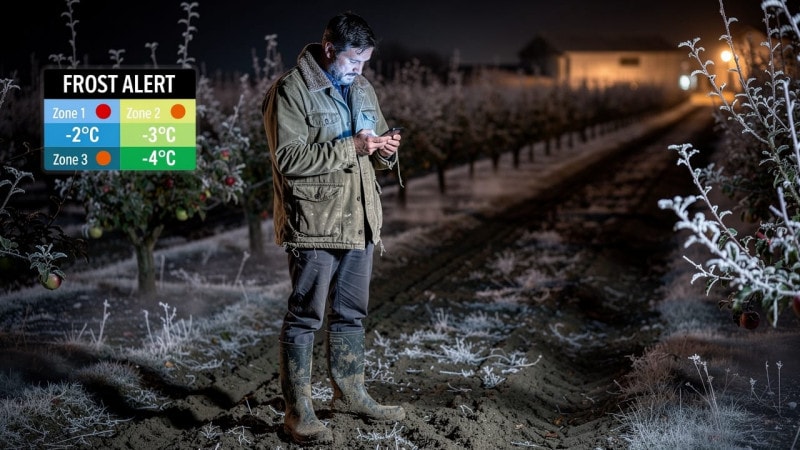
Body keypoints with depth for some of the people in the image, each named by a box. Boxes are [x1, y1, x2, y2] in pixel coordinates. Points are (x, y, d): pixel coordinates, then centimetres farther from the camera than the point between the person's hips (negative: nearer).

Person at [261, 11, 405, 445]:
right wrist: (350, 147, -22)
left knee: (351, 312, 16)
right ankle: (297, 411, 5)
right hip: (314, 224, -7)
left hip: (359, 221, 8)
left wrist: (384, 150, -2)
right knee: (305, 315, -3)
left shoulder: (361, 88, 13)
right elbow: (289, 159, -19)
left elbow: (374, 155, 22)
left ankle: (349, 393, 30)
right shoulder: (290, 91, -11)